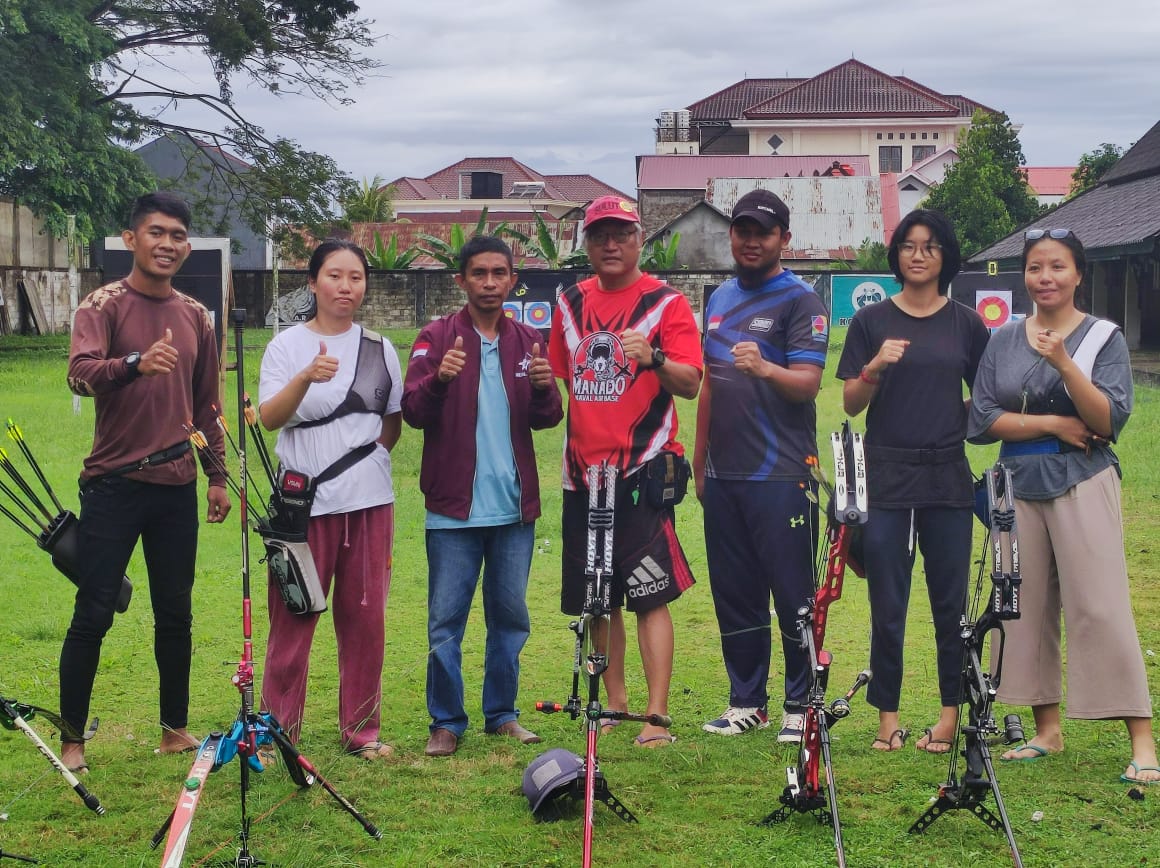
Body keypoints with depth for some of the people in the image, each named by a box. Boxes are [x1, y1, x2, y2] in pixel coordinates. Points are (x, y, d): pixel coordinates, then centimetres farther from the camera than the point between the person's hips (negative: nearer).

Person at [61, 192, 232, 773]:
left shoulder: (195, 317, 10)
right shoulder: (104, 305, -5)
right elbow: (80, 374, -24)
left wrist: (217, 475, 15)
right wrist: (137, 363, -42)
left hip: (176, 486, 5)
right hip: (114, 484, -5)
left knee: (175, 614, 10)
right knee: (93, 615, -2)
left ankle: (175, 729, 22)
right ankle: (72, 739, 8)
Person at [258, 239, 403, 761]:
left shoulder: (380, 349, 10)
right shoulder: (287, 345, 0)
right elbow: (269, 418, -14)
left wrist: (368, 458, 6)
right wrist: (306, 377, -30)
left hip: (369, 501, 3)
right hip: (306, 502, -3)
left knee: (365, 616, 5)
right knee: (293, 617, -2)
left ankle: (361, 730, 16)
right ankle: (278, 731, 8)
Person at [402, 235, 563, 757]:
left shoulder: (527, 342, 10)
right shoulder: (437, 338, 0)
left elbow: (547, 419, 4)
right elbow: (412, 412, -10)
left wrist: (543, 388, -18)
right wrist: (439, 379, -30)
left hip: (514, 506, 3)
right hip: (454, 508, -3)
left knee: (511, 616, 11)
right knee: (445, 621, 0)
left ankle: (502, 714, 23)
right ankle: (446, 723, 10)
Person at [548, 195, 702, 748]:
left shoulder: (666, 303, -2)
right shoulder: (571, 303, 13)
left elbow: (690, 384, -10)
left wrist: (653, 357, -29)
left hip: (642, 472, -5)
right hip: (583, 471, 5)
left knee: (651, 596, -8)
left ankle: (657, 716, -5)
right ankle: (615, 702, 23)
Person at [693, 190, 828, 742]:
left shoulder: (799, 299, -5)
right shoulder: (720, 299, 15)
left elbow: (808, 383, -16)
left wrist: (765, 368, -36)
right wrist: (699, 459, 20)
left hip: (781, 474, -6)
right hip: (723, 475, 7)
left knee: (793, 592, -2)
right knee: (733, 594, 11)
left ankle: (800, 706, 7)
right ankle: (747, 702, 21)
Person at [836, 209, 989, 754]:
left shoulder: (966, 324, 6)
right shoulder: (872, 320, 4)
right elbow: (851, 403, 2)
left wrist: (961, 423, -5)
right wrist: (875, 367, -16)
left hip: (948, 480, 1)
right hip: (888, 479, -1)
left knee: (950, 600, 5)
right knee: (888, 605, 2)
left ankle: (950, 711, 14)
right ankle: (887, 714, 12)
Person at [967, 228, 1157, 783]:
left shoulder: (1103, 338, 0)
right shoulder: (1003, 342, 8)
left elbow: (1109, 420, -12)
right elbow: (983, 419, 0)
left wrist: (1064, 364, -24)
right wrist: (1052, 424, -10)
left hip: (1083, 485, -4)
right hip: (1020, 487, 4)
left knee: (1100, 607, -9)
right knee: (1028, 606, 6)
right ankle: (1047, 730, 18)